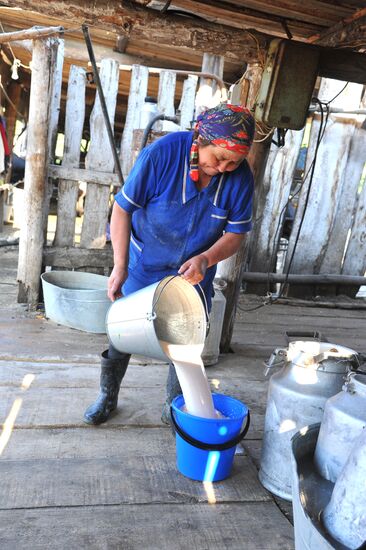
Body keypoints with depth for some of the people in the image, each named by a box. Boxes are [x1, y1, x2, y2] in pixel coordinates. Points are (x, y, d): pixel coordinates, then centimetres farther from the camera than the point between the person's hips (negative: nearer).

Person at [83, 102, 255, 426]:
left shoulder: (241, 178, -19)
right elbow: (122, 209, -18)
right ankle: (108, 397, 34)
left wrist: (206, 259, -30)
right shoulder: (161, 154, -26)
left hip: (194, 274, 2)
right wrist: (120, 266, -21)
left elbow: (236, 234, -10)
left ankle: (174, 408, 31)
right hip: (144, 266, -1)